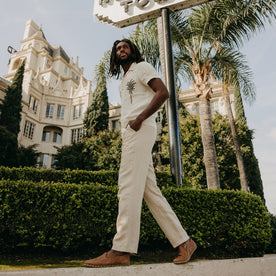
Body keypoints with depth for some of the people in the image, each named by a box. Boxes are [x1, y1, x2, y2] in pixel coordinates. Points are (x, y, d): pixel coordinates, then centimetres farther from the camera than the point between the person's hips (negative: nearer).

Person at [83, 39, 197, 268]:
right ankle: (183, 242, 5)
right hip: (130, 133, 9)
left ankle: (121, 250, -14)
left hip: (141, 129, -9)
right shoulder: (124, 79, 33)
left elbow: (163, 92, -8)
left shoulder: (142, 67, 9)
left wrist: (139, 119, -16)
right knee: (150, 190, 2)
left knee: (129, 185, -16)